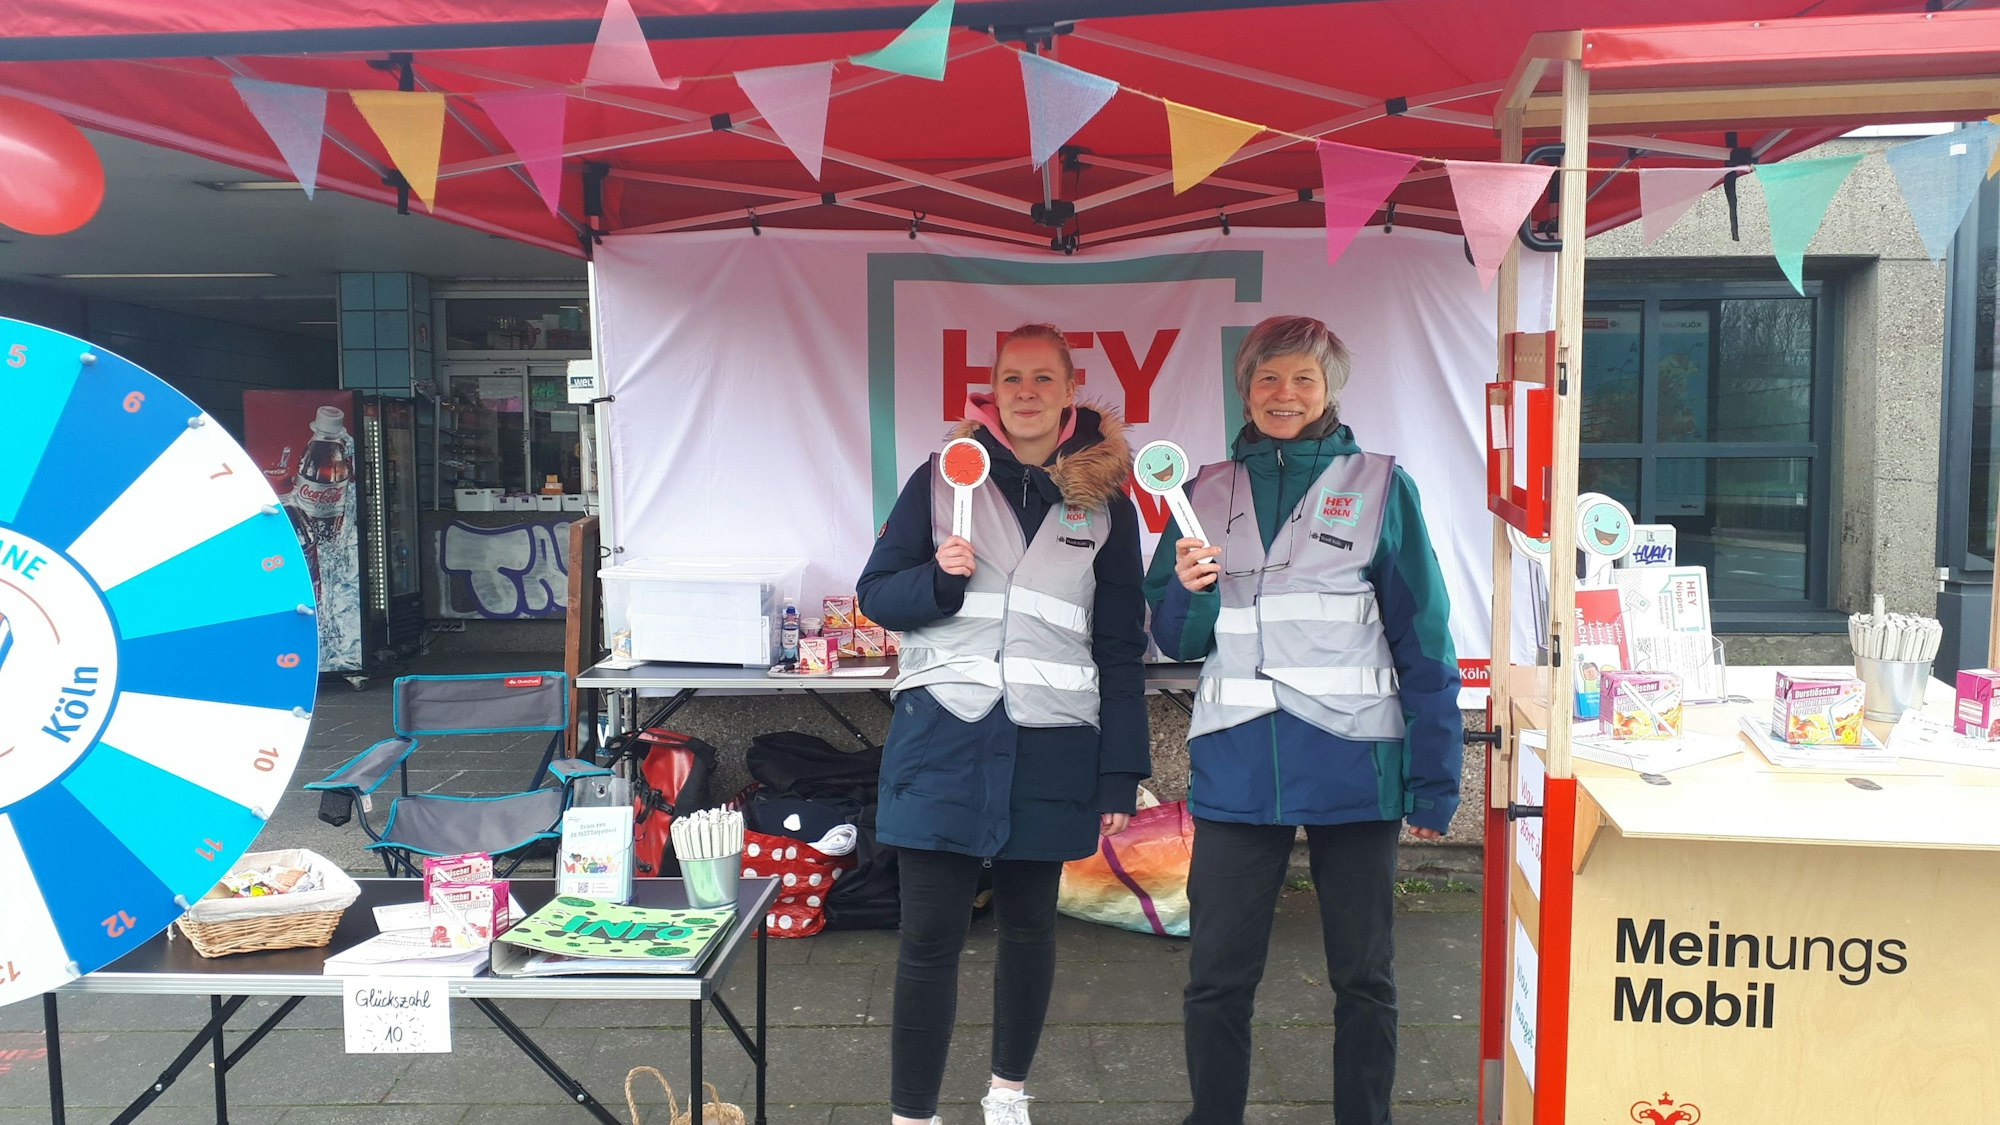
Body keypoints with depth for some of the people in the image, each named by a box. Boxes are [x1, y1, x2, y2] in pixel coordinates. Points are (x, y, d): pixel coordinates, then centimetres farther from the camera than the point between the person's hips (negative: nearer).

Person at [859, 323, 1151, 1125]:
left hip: (1048, 748, 1)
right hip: (943, 735, -1)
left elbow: (1121, 649, 5)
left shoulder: (1104, 502, 5)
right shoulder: (943, 477, 4)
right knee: (931, 936, 0)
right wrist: (939, 578, -14)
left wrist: (1121, 774, 1)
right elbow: (876, 593, 7)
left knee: (1028, 925, 15)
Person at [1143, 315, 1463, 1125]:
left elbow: (1423, 641, -1)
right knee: (1217, 977, 8)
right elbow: (1176, 639, 11)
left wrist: (1433, 782, -4)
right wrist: (1190, 590, -11)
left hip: (1353, 762, -2)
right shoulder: (1208, 493, 9)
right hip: (1236, 763, 2)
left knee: (1363, 975, 11)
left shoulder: (1380, 487, 1)